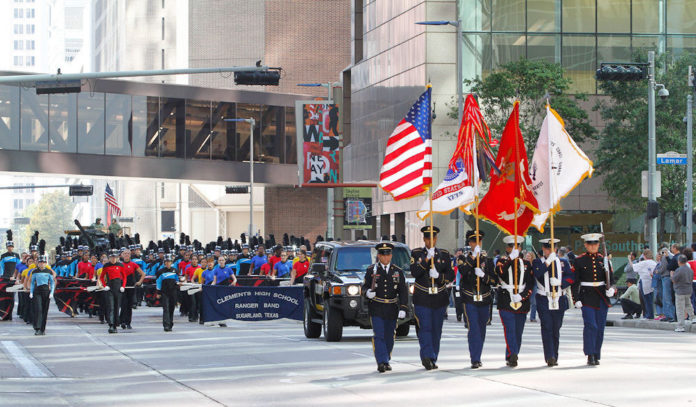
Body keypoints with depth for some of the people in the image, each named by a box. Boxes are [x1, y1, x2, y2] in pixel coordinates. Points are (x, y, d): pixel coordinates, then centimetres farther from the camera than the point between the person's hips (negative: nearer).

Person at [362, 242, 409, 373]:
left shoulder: (397, 271, 6)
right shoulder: (371, 270, 2)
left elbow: (403, 292, 3)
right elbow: (365, 287, 3)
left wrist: (403, 309, -7)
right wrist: (368, 292, -22)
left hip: (392, 309, 3)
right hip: (376, 309, -2)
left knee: (389, 337, 9)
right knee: (379, 336, -12)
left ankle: (386, 361, 23)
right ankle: (381, 362, -15)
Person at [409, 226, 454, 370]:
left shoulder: (444, 255, 9)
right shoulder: (416, 253, 5)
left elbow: (451, 276, 4)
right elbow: (414, 272, -9)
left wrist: (438, 276, -15)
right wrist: (427, 258, -18)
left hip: (440, 298, 2)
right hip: (422, 299, -2)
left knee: (436, 330, 5)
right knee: (425, 328, -14)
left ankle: (432, 359, 12)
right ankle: (427, 356, -23)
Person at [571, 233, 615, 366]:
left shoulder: (604, 260, 8)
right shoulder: (579, 261, 1)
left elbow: (610, 279, 9)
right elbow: (575, 282, 0)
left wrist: (611, 289, -11)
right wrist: (576, 299, -7)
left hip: (602, 297, 3)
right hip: (587, 297, -3)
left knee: (600, 327, 5)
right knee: (590, 325, -15)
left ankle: (596, 356, 13)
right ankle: (590, 355, -15)